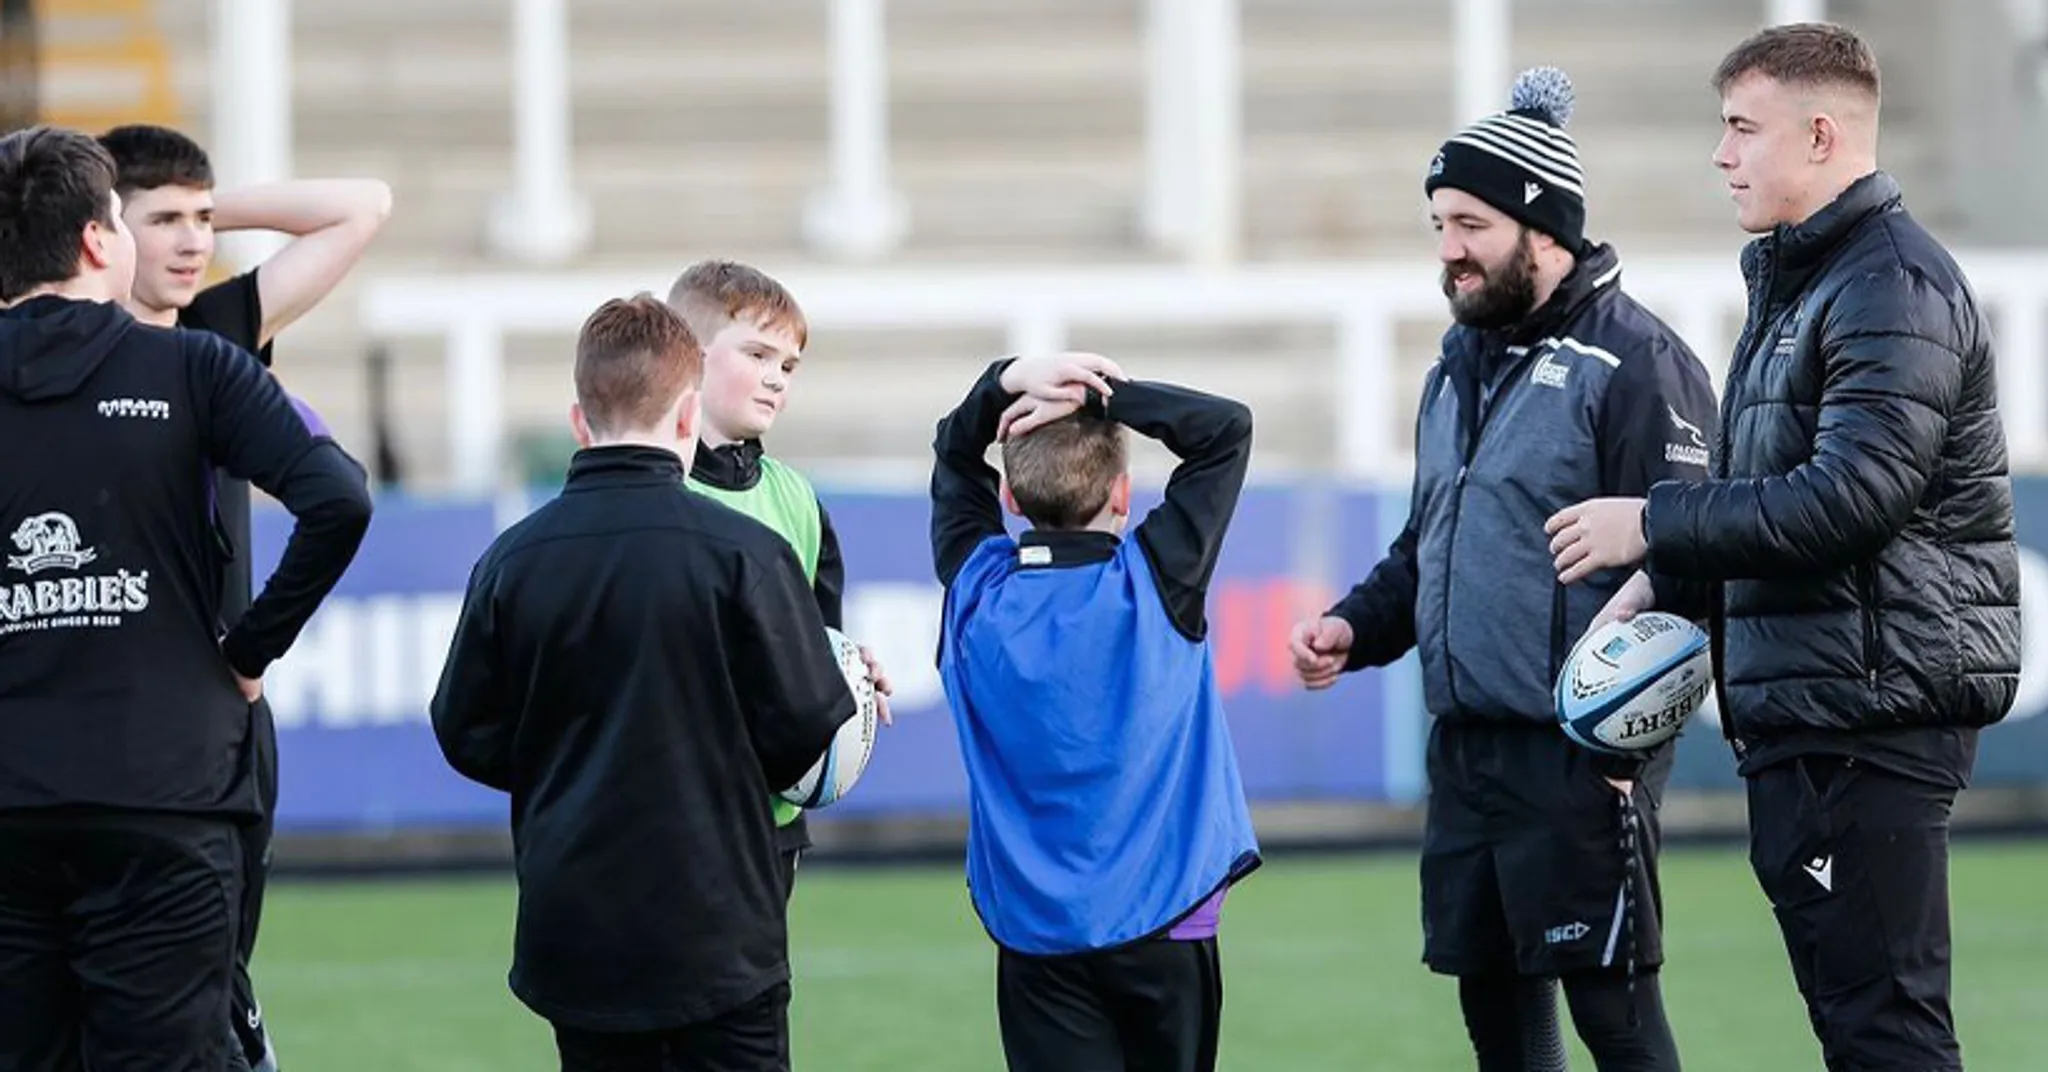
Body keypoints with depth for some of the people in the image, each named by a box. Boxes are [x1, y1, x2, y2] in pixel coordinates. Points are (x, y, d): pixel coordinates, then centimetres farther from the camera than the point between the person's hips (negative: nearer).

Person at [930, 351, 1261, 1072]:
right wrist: (1103, 393, -6)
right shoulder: (1153, 581, -9)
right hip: (1162, 921, -1)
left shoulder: (977, 587, -2)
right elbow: (1228, 428, -1)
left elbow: (955, 455, 15)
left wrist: (1011, 383, -3)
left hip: (1033, 926, 1)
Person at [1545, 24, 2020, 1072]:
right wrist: (1661, 585, 12)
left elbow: (1850, 496, -22)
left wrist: (1653, 524, -14)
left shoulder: (1894, 288, -13)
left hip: (1873, 707, -11)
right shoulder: (1794, 280, 20)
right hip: (1799, 710, 11)